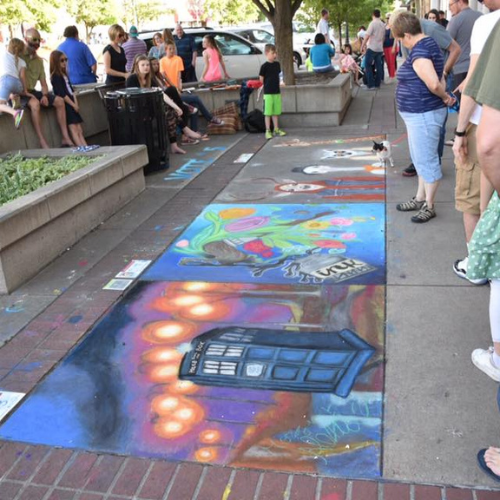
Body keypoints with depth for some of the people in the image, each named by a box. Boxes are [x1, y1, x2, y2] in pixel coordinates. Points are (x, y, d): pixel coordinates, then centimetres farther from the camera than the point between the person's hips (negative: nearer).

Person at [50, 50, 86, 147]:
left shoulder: (65, 75, 18)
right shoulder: (56, 76, -8)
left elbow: (71, 91, 14)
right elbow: (62, 94, -14)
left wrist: (76, 103, 1)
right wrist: (73, 105, -12)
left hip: (71, 105, 9)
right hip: (65, 105, -9)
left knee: (79, 130, 1)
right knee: (74, 130, -15)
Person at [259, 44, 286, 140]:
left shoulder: (277, 64, 7)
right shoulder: (264, 66, -10)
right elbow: (261, 79, -5)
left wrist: (276, 85, 10)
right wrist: (267, 86, -1)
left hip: (277, 92, 5)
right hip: (268, 92, -5)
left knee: (276, 112, 12)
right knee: (268, 113, -1)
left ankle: (276, 129, 21)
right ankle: (268, 131, 4)